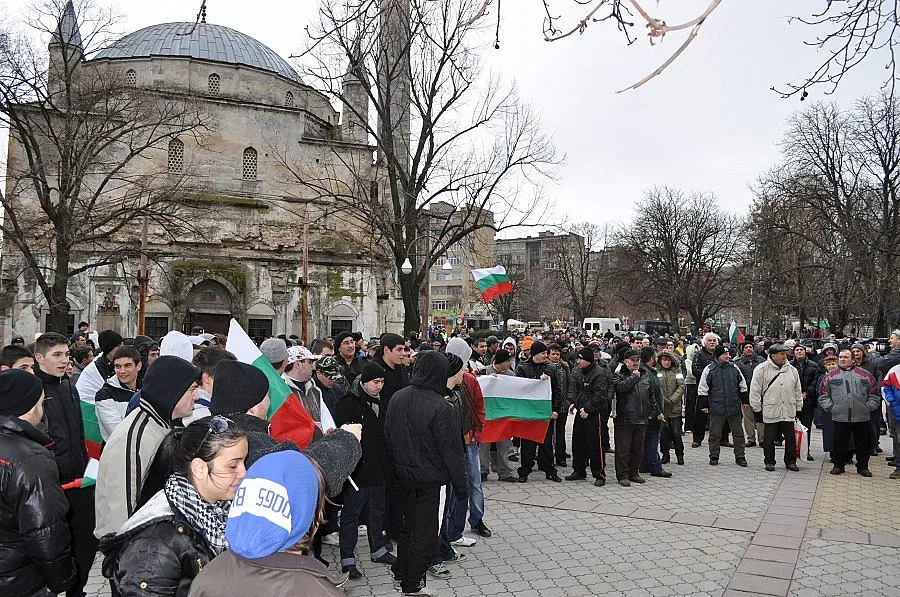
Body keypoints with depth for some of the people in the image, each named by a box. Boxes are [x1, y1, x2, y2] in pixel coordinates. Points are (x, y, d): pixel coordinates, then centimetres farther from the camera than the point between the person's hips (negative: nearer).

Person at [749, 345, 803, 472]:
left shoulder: (792, 370, 10)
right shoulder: (761, 369, -4)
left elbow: (798, 391, 17)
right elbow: (755, 391, -4)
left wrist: (798, 408, 14)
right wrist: (757, 410, -5)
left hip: (789, 412, 3)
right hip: (770, 411, -3)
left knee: (790, 438, 8)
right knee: (769, 439, 4)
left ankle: (791, 462, 22)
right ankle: (769, 462, 17)